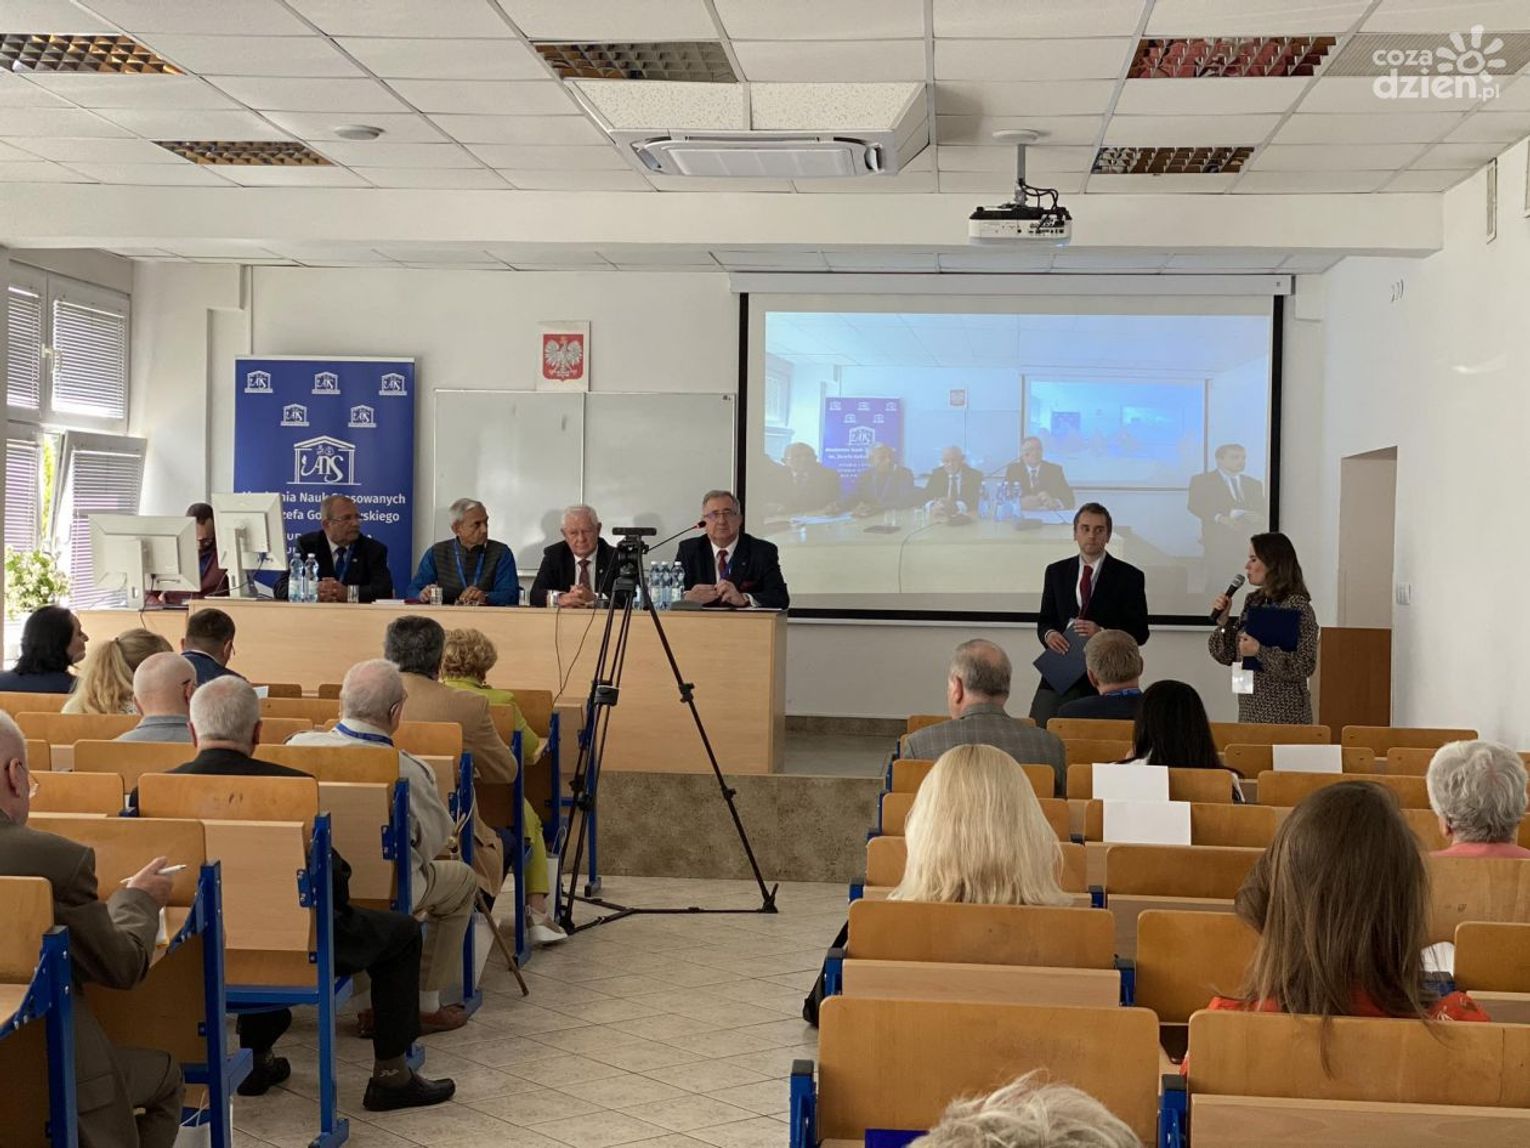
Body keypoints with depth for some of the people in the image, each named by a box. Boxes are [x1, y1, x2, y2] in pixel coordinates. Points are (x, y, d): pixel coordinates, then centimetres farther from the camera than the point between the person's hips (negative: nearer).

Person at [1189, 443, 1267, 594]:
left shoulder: (1254, 484, 22)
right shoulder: (1201, 481, 7)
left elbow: (1263, 511, 17)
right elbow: (1196, 506, -7)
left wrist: (1260, 519, -8)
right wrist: (1220, 517, -23)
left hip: (1250, 543, 4)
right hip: (1219, 542, -4)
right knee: (1218, 585, -14)